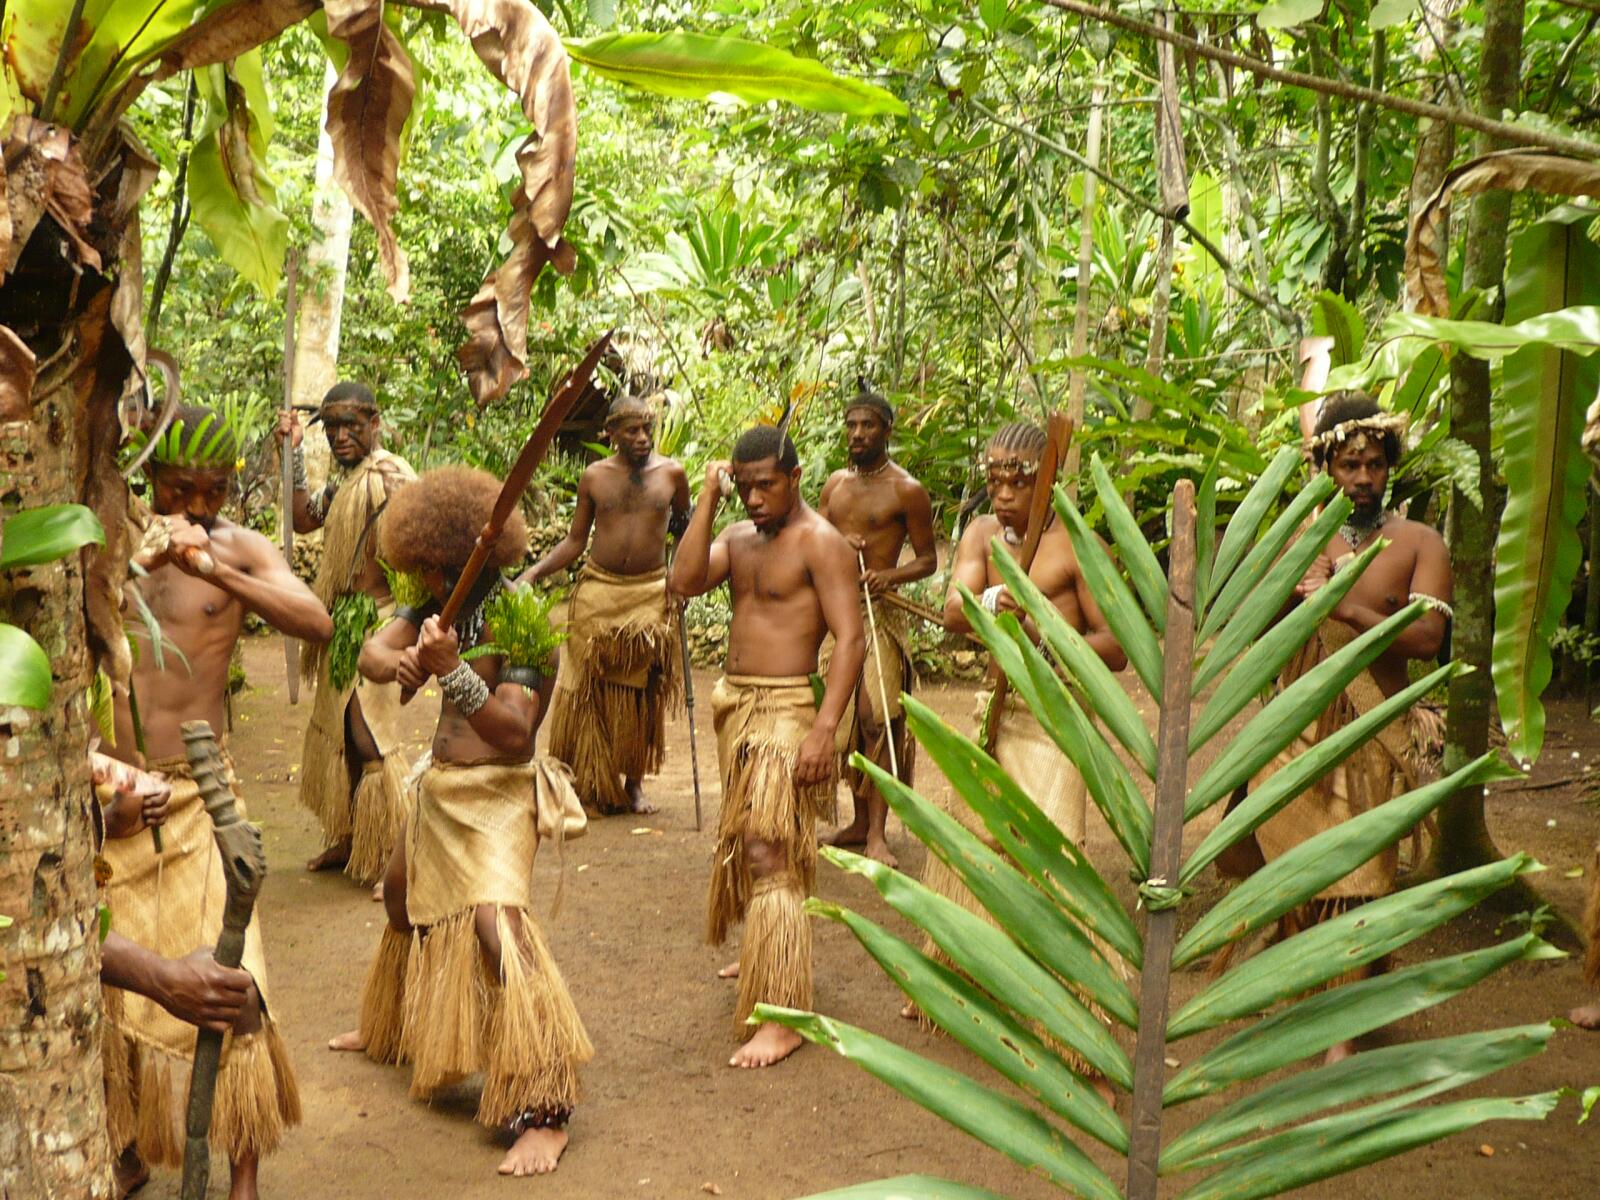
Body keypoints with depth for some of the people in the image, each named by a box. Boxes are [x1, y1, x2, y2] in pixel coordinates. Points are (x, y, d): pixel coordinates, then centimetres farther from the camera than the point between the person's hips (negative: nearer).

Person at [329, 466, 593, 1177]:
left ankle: (543, 1113, -22)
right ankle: (391, 1031, 56)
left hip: (498, 794, -9)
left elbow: (514, 732, -27)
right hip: (440, 786, 9)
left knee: (497, 922, -25)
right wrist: (399, 662, -29)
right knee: (403, 896, 27)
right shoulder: (441, 604, 1)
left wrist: (451, 669, -36)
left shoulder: (519, 620, -21)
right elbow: (371, 650, -6)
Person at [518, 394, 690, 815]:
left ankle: (634, 783, 18)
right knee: (589, 690, 1)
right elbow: (574, 541, 6)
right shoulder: (594, 476, 1)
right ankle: (588, 783, 14)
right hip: (598, 591, 0)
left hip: (650, 593, 0)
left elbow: (684, 526, 15)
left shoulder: (671, 474, 0)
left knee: (642, 692, 4)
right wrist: (532, 573, -5)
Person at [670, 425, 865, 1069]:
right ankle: (765, 954, 39)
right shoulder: (739, 536, 12)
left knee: (768, 851, -13)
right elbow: (685, 580, -4)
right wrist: (708, 500, -5)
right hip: (736, 702, 8)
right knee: (744, 839, 19)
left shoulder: (820, 543, -12)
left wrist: (824, 729, -26)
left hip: (786, 709, -8)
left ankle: (783, 1018, -12)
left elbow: (850, 639, -18)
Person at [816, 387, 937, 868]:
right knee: (844, 717, 10)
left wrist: (890, 575, -20)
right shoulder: (835, 484, 14)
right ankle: (860, 821, 21)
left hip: (878, 612, -6)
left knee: (875, 717, -11)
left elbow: (927, 559, -1)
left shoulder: (906, 490, -3)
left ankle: (877, 833, -10)